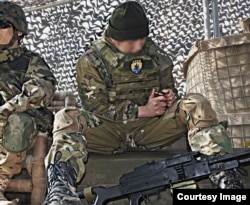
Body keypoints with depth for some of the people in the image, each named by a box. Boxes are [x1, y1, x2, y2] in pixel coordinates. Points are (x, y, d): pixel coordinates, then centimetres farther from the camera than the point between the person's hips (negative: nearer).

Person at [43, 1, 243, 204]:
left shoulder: (157, 56, 8)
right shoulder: (91, 61, -3)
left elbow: (169, 87, 19)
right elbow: (94, 106, -10)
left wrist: (170, 96, -8)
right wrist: (142, 110, -18)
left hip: (150, 128, 2)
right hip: (108, 130, -2)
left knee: (196, 104, -19)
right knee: (67, 118, -30)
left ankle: (223, 175, -32)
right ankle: (60, 187, -52)